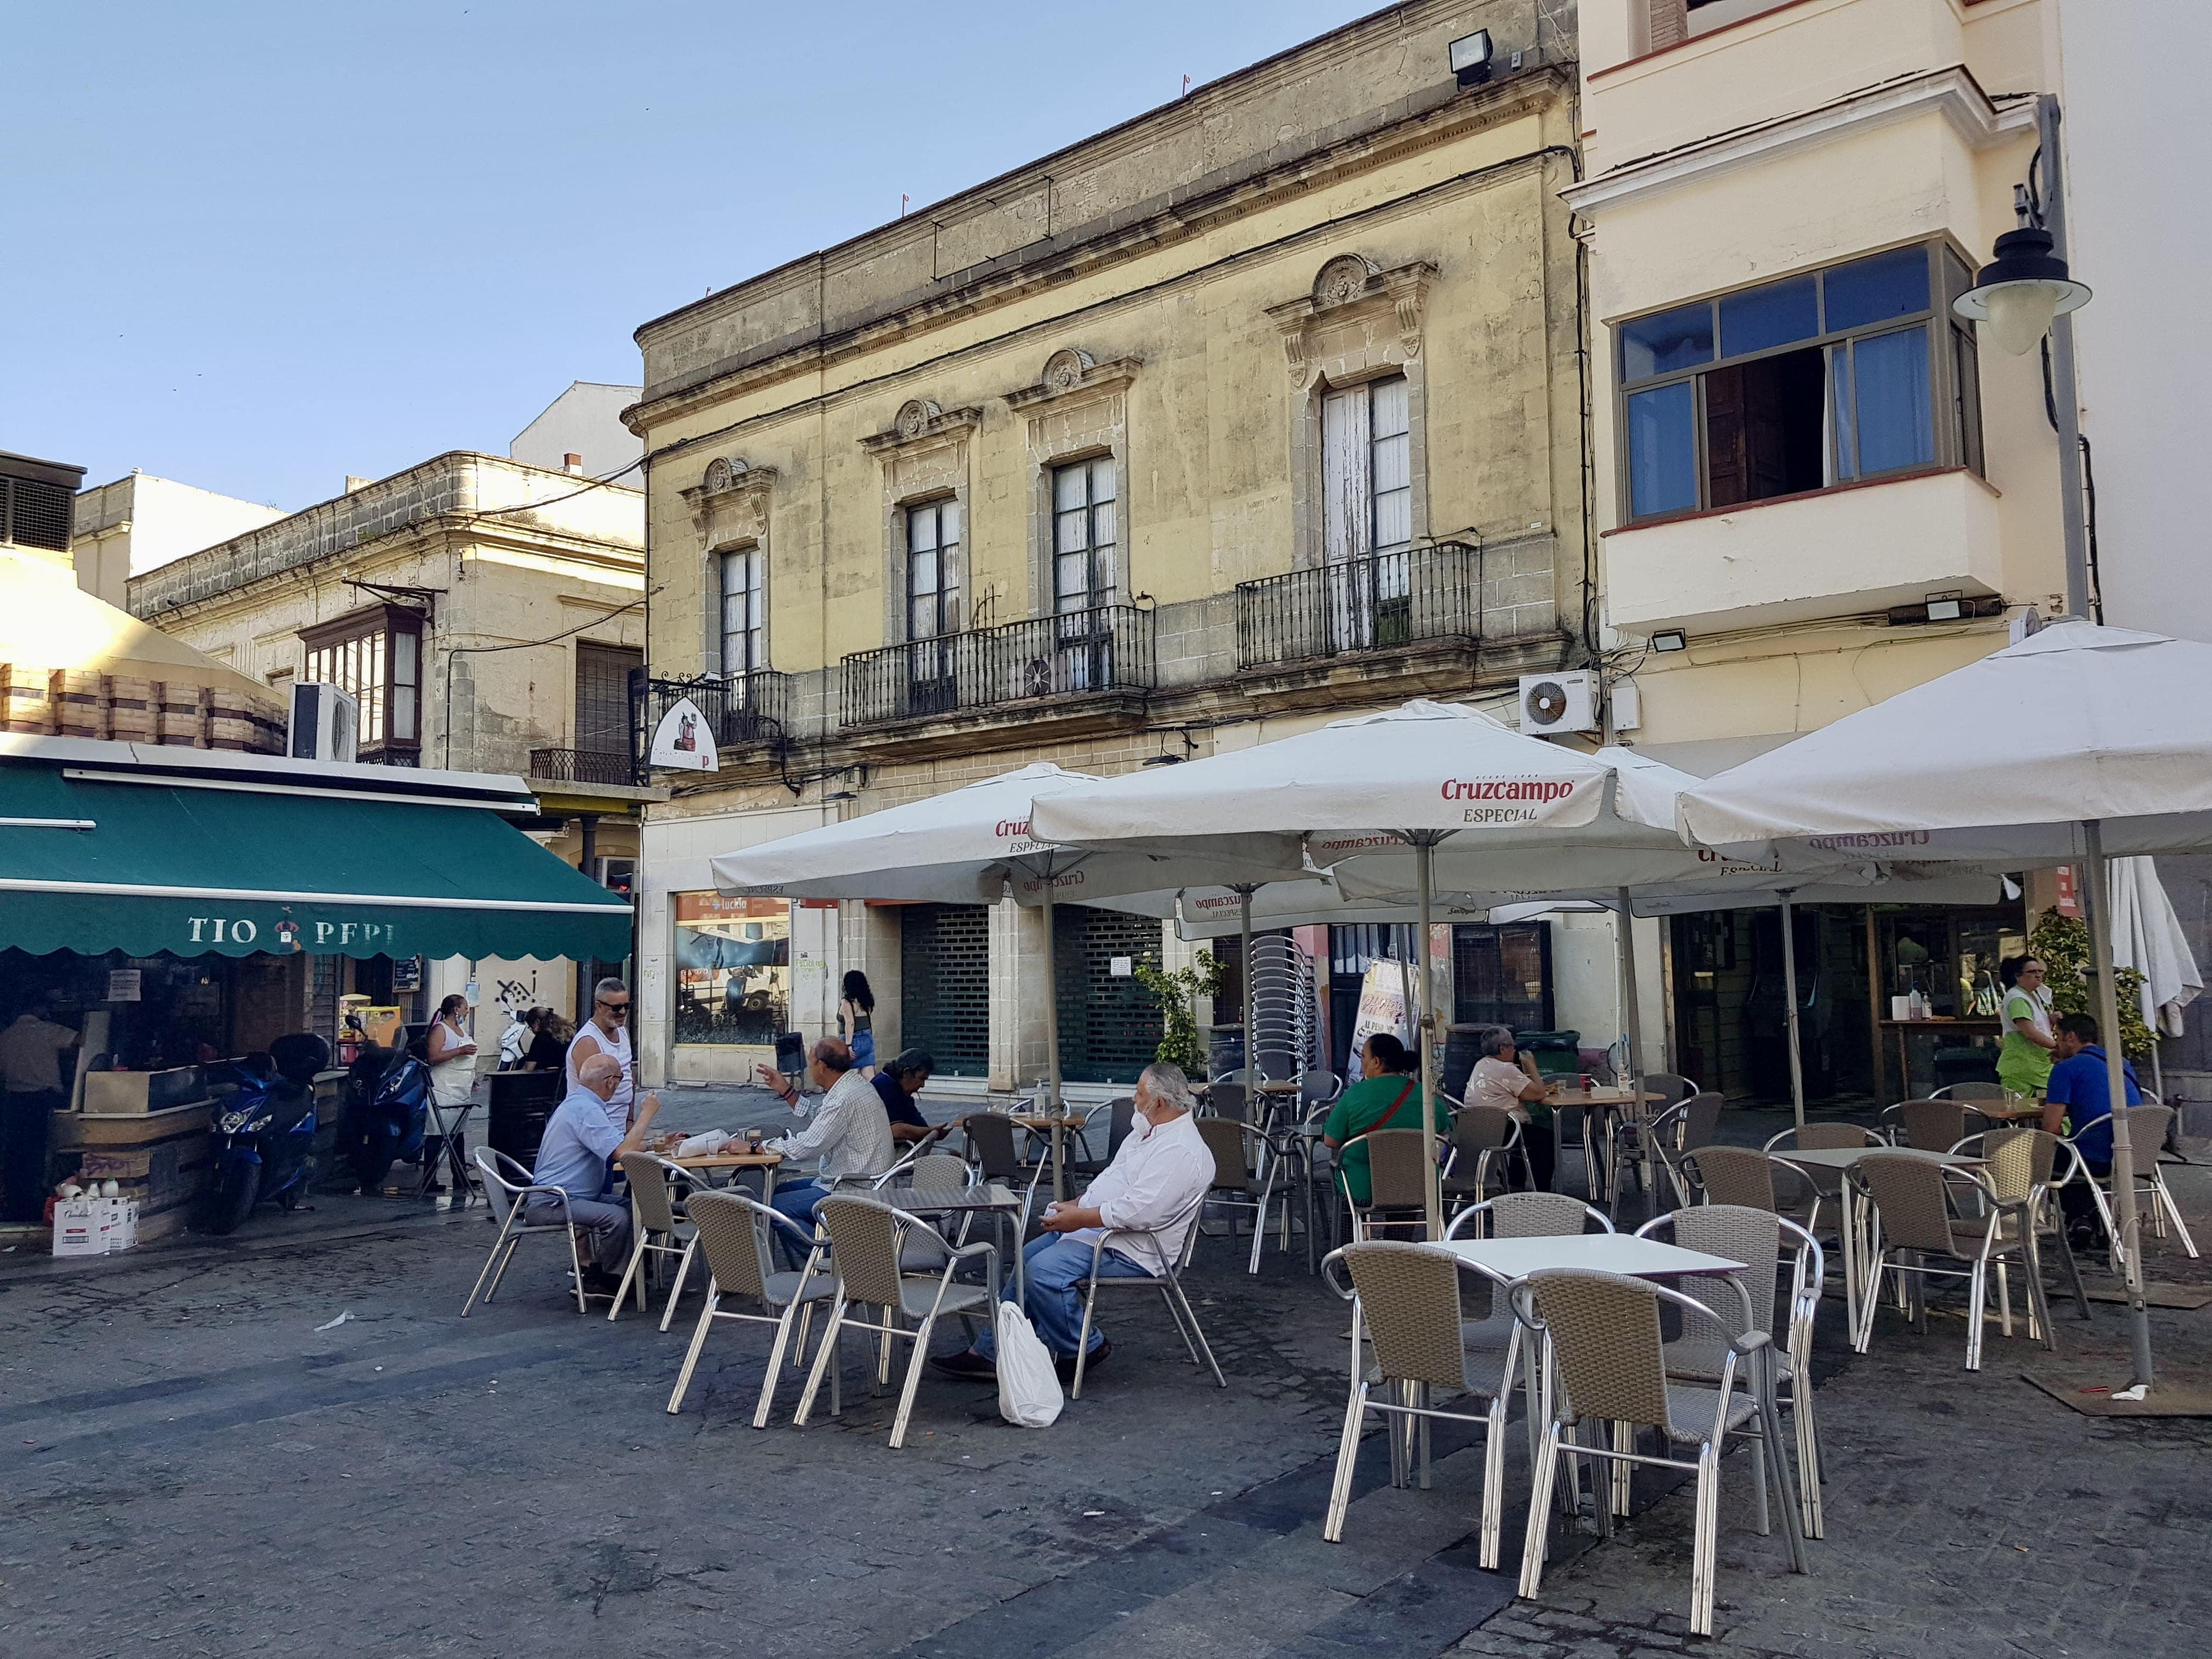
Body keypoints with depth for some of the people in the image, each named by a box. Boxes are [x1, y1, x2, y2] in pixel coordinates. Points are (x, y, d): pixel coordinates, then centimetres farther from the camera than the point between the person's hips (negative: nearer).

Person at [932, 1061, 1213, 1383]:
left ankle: (1084, 1350, -5)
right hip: (1093, 1226, 11)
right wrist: (1075, 1206, 6)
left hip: (1132, 1250, -11)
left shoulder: (1182, 1151, -22)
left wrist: (1078, 1218, -21)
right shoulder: (1147, 1131, 12)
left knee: (1045, 1271, -25)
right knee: (1025, 1261, 10)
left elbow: (1138, 1213, -29)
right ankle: (989, 1352, 15)